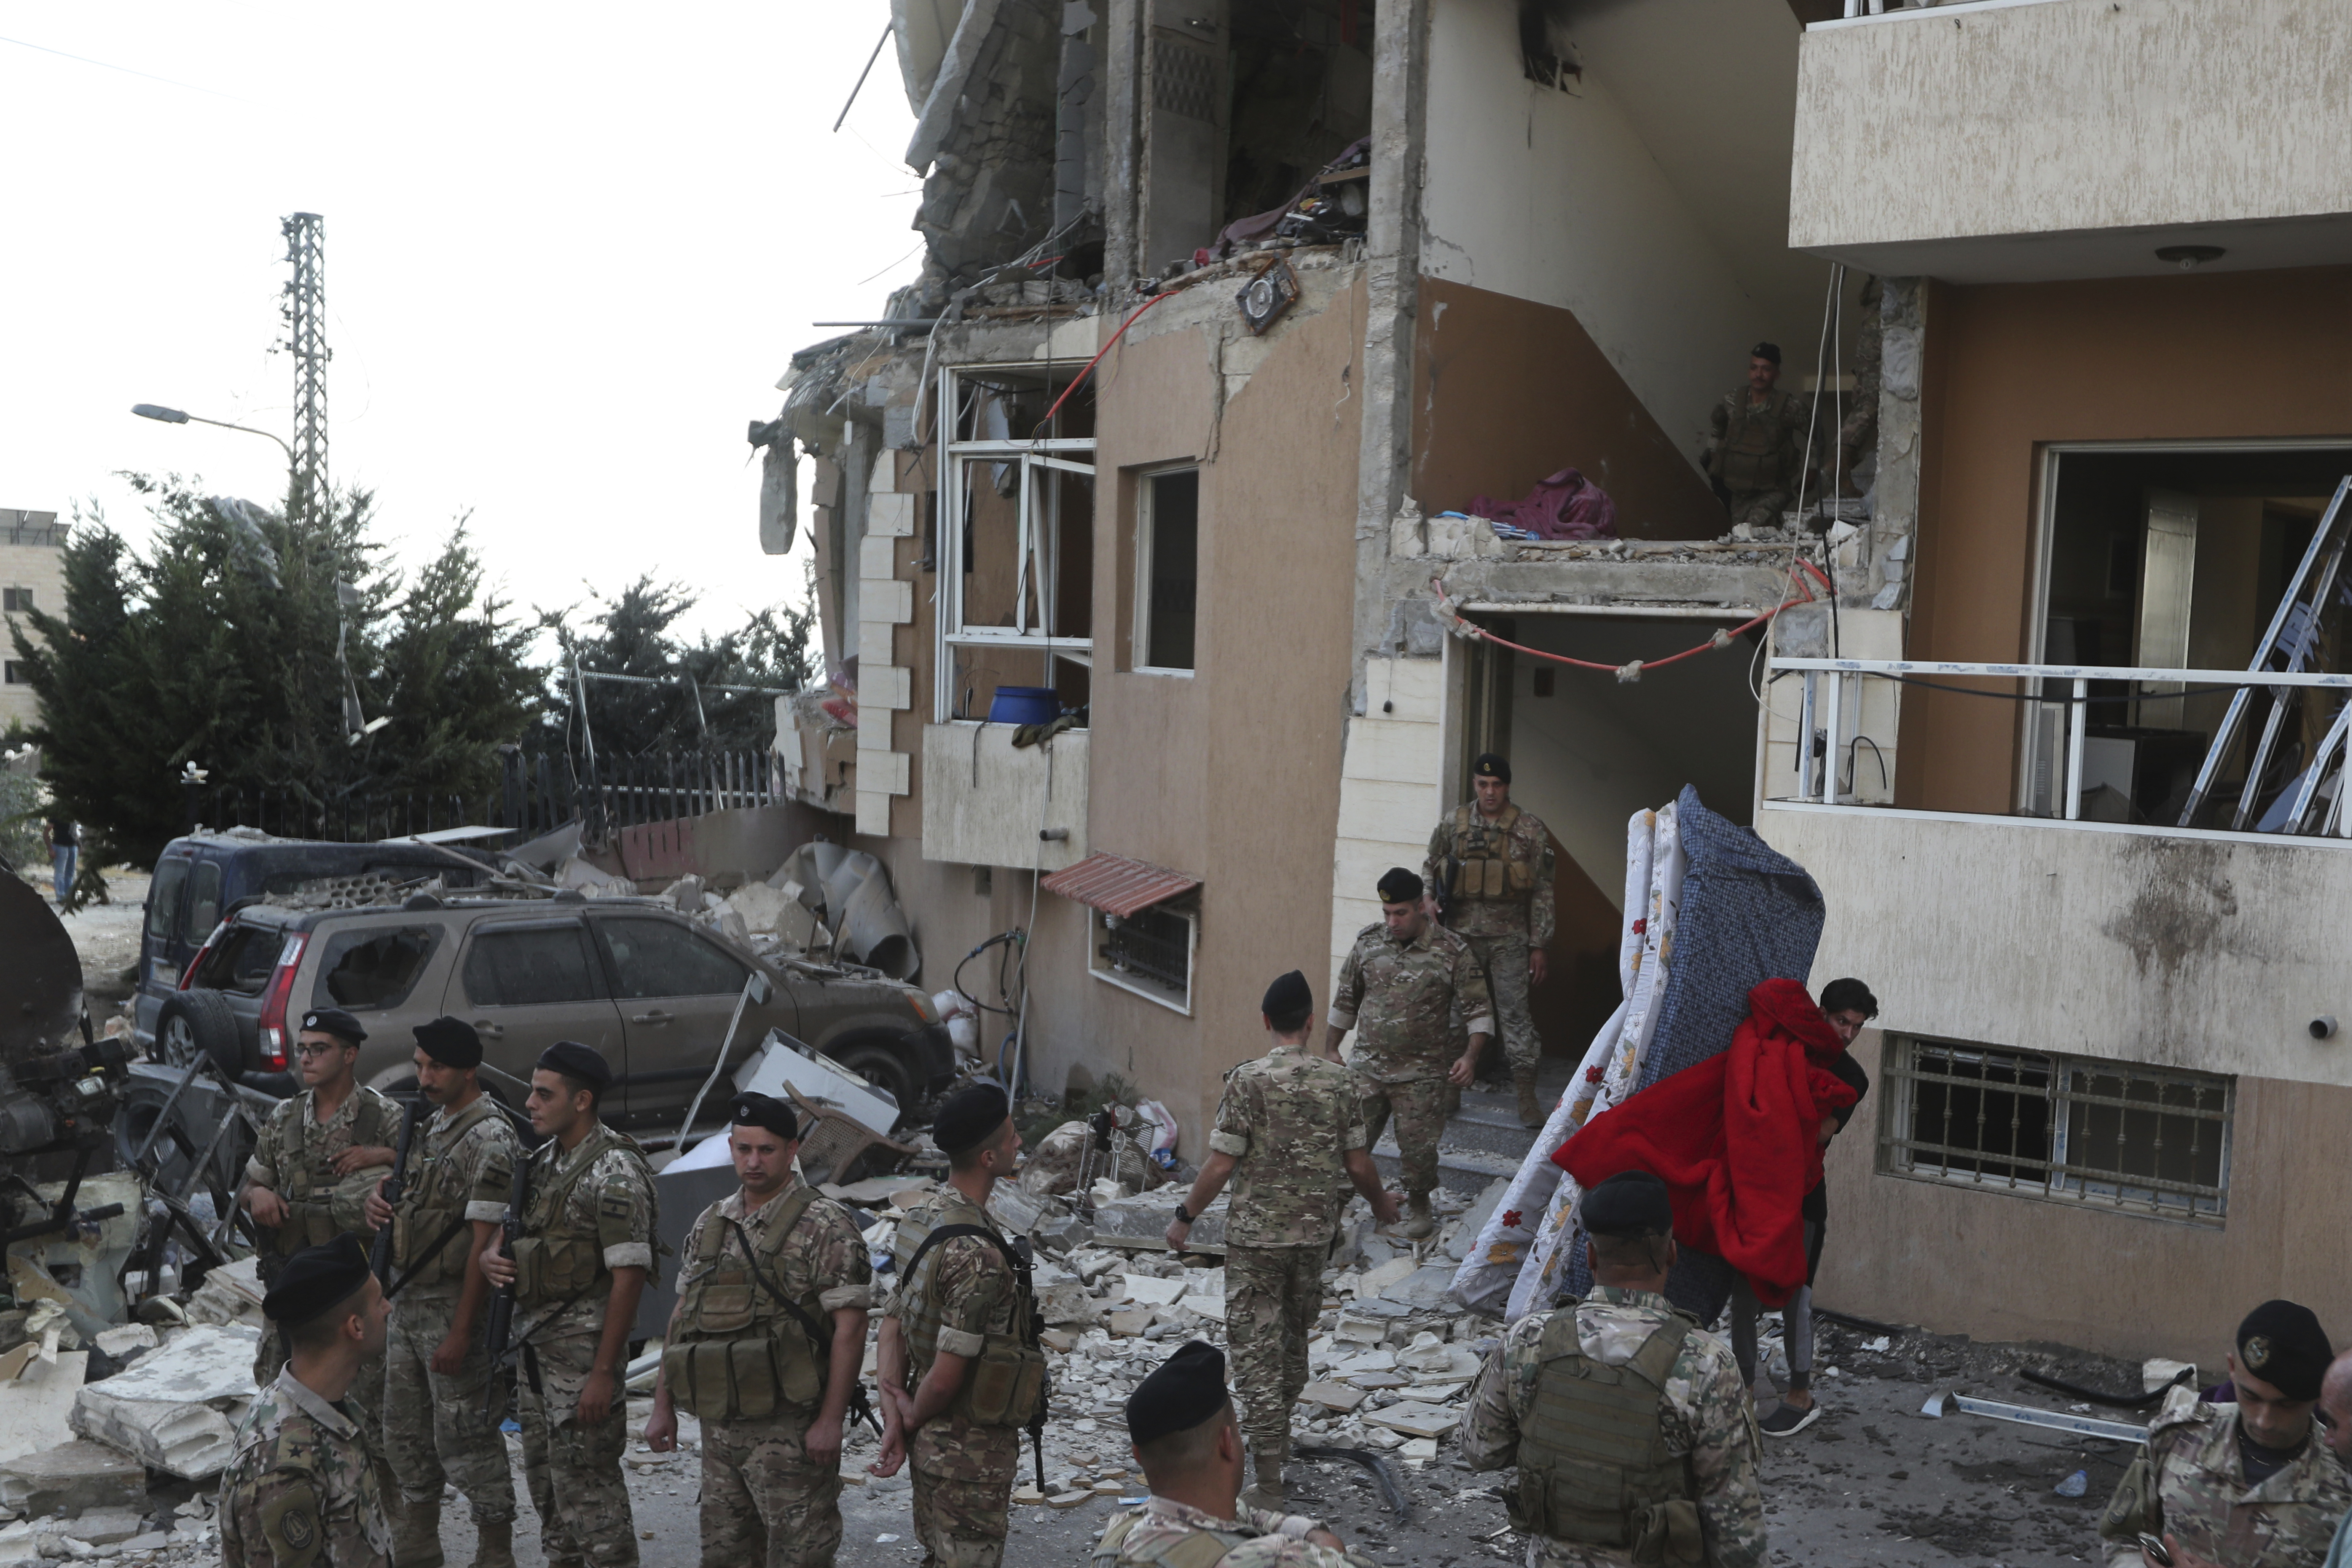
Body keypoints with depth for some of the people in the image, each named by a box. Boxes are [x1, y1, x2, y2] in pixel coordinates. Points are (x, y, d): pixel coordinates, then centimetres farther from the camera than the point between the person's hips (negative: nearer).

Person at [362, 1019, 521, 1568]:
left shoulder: (490, 1141, -17)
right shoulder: (429, 1127, 10)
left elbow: (484, 1244, -20)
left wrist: (460, 1333, -22)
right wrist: (379, 1194, 1)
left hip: (455, 1306, -9)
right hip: (407, 1299, 9)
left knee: (467, 1440, -2)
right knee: (407, 1437, 17)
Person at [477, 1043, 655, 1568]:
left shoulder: (614, 1172, -17)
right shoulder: (543, 1161, 10)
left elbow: (628, 1278, -19)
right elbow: (507, 1227, 21)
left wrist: (603, 1372, -21)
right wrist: (491, 1256, -4)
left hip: (583, 1343, -9)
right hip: (533, 1341, 9)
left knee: (585, 1478, -5)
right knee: (544, 1471, 17)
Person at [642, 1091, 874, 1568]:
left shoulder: (825, 1227, -11)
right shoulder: (708, 1225, 11)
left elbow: (850, 1327, -14)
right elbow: (682, 1318, 16)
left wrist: (829, 1420, -18)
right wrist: (663, 1405, 12)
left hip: (789, 1429, -7)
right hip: (718, 1426, 7)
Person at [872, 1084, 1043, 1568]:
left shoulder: (922, 1217, 2)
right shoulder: (977, 1254, -28)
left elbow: (892, 1325, 4)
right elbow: (947, 1375, -26)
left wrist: (896, 1414, -2)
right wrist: (912, 1420, -8)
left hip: (932, 1439, 9)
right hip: (973, 1450, -9)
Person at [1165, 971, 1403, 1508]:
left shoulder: (1247, 1081, -15)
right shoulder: (1338, 1081, -4)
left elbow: (1222, 1164, -14)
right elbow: (1357, 1164, 1)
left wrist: (1185, 1216, 0)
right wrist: (1381, 1204, 20)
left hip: (1256, 1235, -4)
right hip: (1316, 1232, 4)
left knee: (1257, 1349, 0)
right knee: (1295, 1337, 23)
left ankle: (1269, 1481, -3)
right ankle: (1278, 1437, 42)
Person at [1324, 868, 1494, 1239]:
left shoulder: (1453, 951, -9)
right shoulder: (1368, 941, 0)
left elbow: (1477, 1009, -4)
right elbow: (1345, 999, 12)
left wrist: (1471, 1056, -17)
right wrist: (1330, 1049, 13)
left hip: (1420, 1073, -2)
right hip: (1367, 1066, 2)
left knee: (1418, 1146, 4)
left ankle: (1418, 1205, 30)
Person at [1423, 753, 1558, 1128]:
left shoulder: (1530, 829, -2)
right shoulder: (1453, 824, 3)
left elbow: (1543, 891, -1)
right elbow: (1429, 872, 12)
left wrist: (1539, 945, -3)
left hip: (1509, 937, -2)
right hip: (1461, 934, 2)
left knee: (1515, 1012, -4)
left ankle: (1526, 1096, 1)